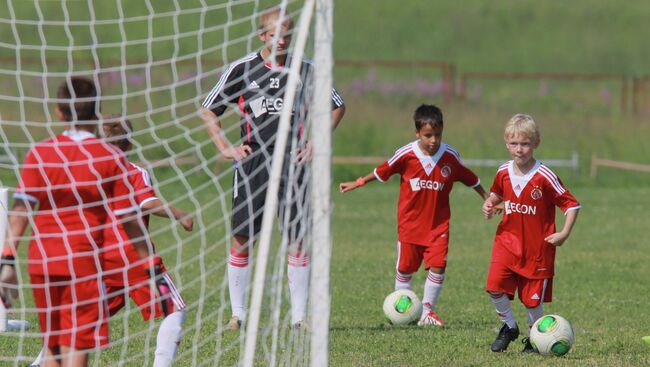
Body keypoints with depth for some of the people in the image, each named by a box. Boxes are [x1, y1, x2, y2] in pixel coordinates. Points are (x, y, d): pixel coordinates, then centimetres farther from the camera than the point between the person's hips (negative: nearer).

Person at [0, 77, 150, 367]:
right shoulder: (111, 158, -1)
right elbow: (128, 217, -1)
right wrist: (149, 263, 8)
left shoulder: (40, 153, 1)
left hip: (41, 260, 2)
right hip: (84, 260, -2)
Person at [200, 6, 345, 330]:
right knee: (242, 239, -1)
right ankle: (238, 313, 8)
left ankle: (299, 314, 5)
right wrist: (225, 148, 0)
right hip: (251, 165, -1)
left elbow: (337, 106, 19)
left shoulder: (304, 70, 6)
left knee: (297, 239, -1)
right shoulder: (241, 69, 2)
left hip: (292, 163, 1)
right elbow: (207, 111, 9)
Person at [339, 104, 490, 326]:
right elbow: (382, 172, 4)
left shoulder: (450, 156, -7)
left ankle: (428, 311, 4)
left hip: (438, 223, 1)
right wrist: (357, 183, 11)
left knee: (438, 267, -9)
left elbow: (470, 179, 8)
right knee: (405, 269, 6)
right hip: (410, 222, -1)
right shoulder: (405, 155, -11)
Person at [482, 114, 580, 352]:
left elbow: (572, 205, -9)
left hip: (537, 246, -3)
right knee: (495, 287, -13)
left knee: (532, 299, 4)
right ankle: (509, 327, 10)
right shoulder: (504, 172, 0)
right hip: (507, 241, 3)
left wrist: (564, 233, -18)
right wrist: (489, 204, 1)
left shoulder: (545, 177, -14)